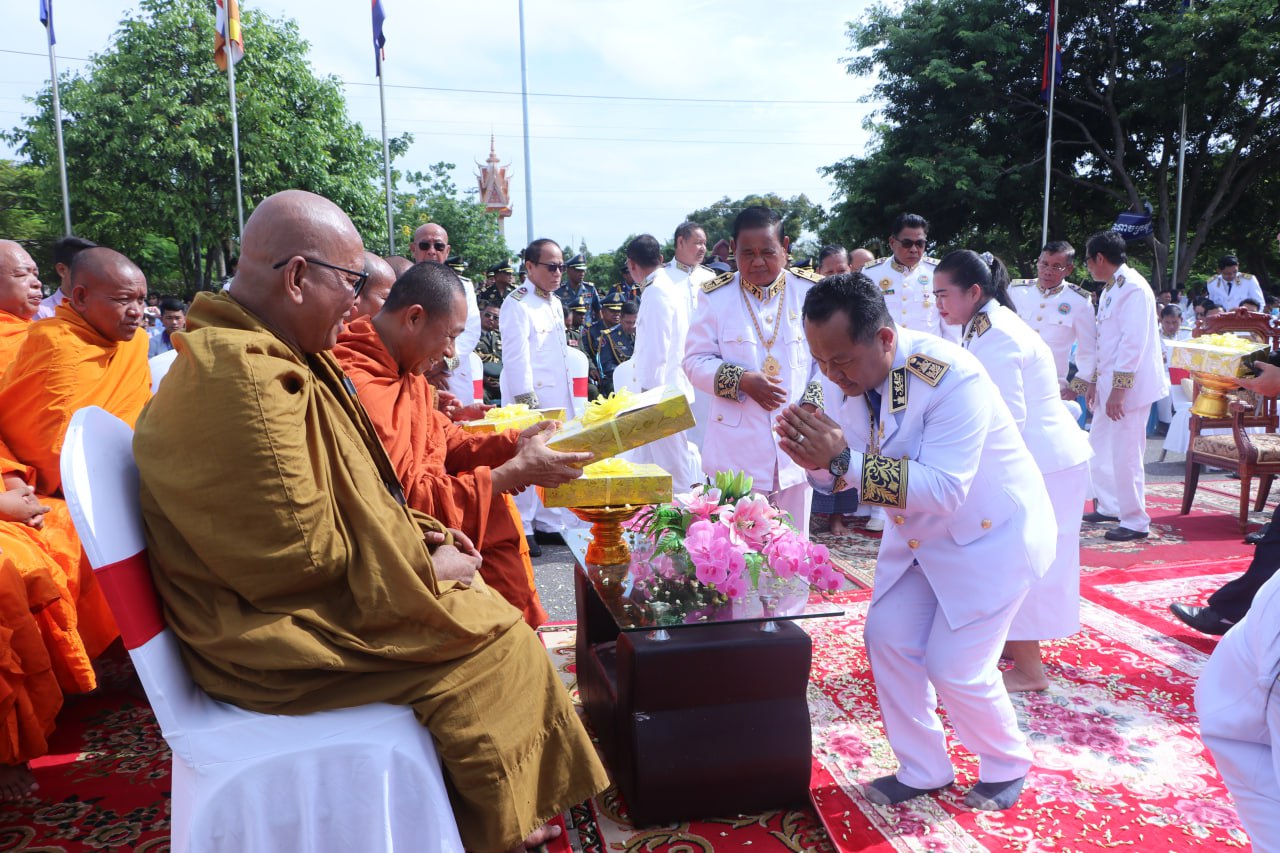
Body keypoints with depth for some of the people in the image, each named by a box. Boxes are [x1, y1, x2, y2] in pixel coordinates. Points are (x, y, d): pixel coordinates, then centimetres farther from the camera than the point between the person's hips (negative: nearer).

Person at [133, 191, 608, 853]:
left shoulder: (268, 355, 8)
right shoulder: (243, 379, -26)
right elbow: (300, 554, -26)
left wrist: (412, 531, 6)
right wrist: (423, 567, -13)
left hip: (298, 592, 10)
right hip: (277, 632, -10)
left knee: (476, 596, 11)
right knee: (495, 641, -7)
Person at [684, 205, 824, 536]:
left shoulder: (811, 291, 1)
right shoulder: (715, 295, -1)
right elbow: (695, 360, 0)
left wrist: (811, 404, -10)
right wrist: (741, 381, -16)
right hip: (735, 446, -1)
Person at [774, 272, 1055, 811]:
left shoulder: (951, 377, -33)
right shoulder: (841, 376, -12)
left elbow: (944, 489, -38)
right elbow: (840, 474, -5)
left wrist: (845, 460, -46)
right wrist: (814, 457, -29)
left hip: (990, 531, -7)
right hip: (918, 531, 7)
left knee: (955, 666, -6)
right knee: (888, 639, 3)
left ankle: (1006, 768, 25)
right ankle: (923, 771, 24)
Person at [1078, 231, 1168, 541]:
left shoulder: (1133, 288, -15)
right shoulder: (1110, 289, 15)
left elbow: (1134, 342, -21)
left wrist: (1118, 388, -23)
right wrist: (1094, 381, 18)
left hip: (1129, 385, -10)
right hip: (1110, 382, 10)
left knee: (1125, 454, -5)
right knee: (1099, 446, 17)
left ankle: (1136, 521, 6)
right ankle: (1109, 507, 31)